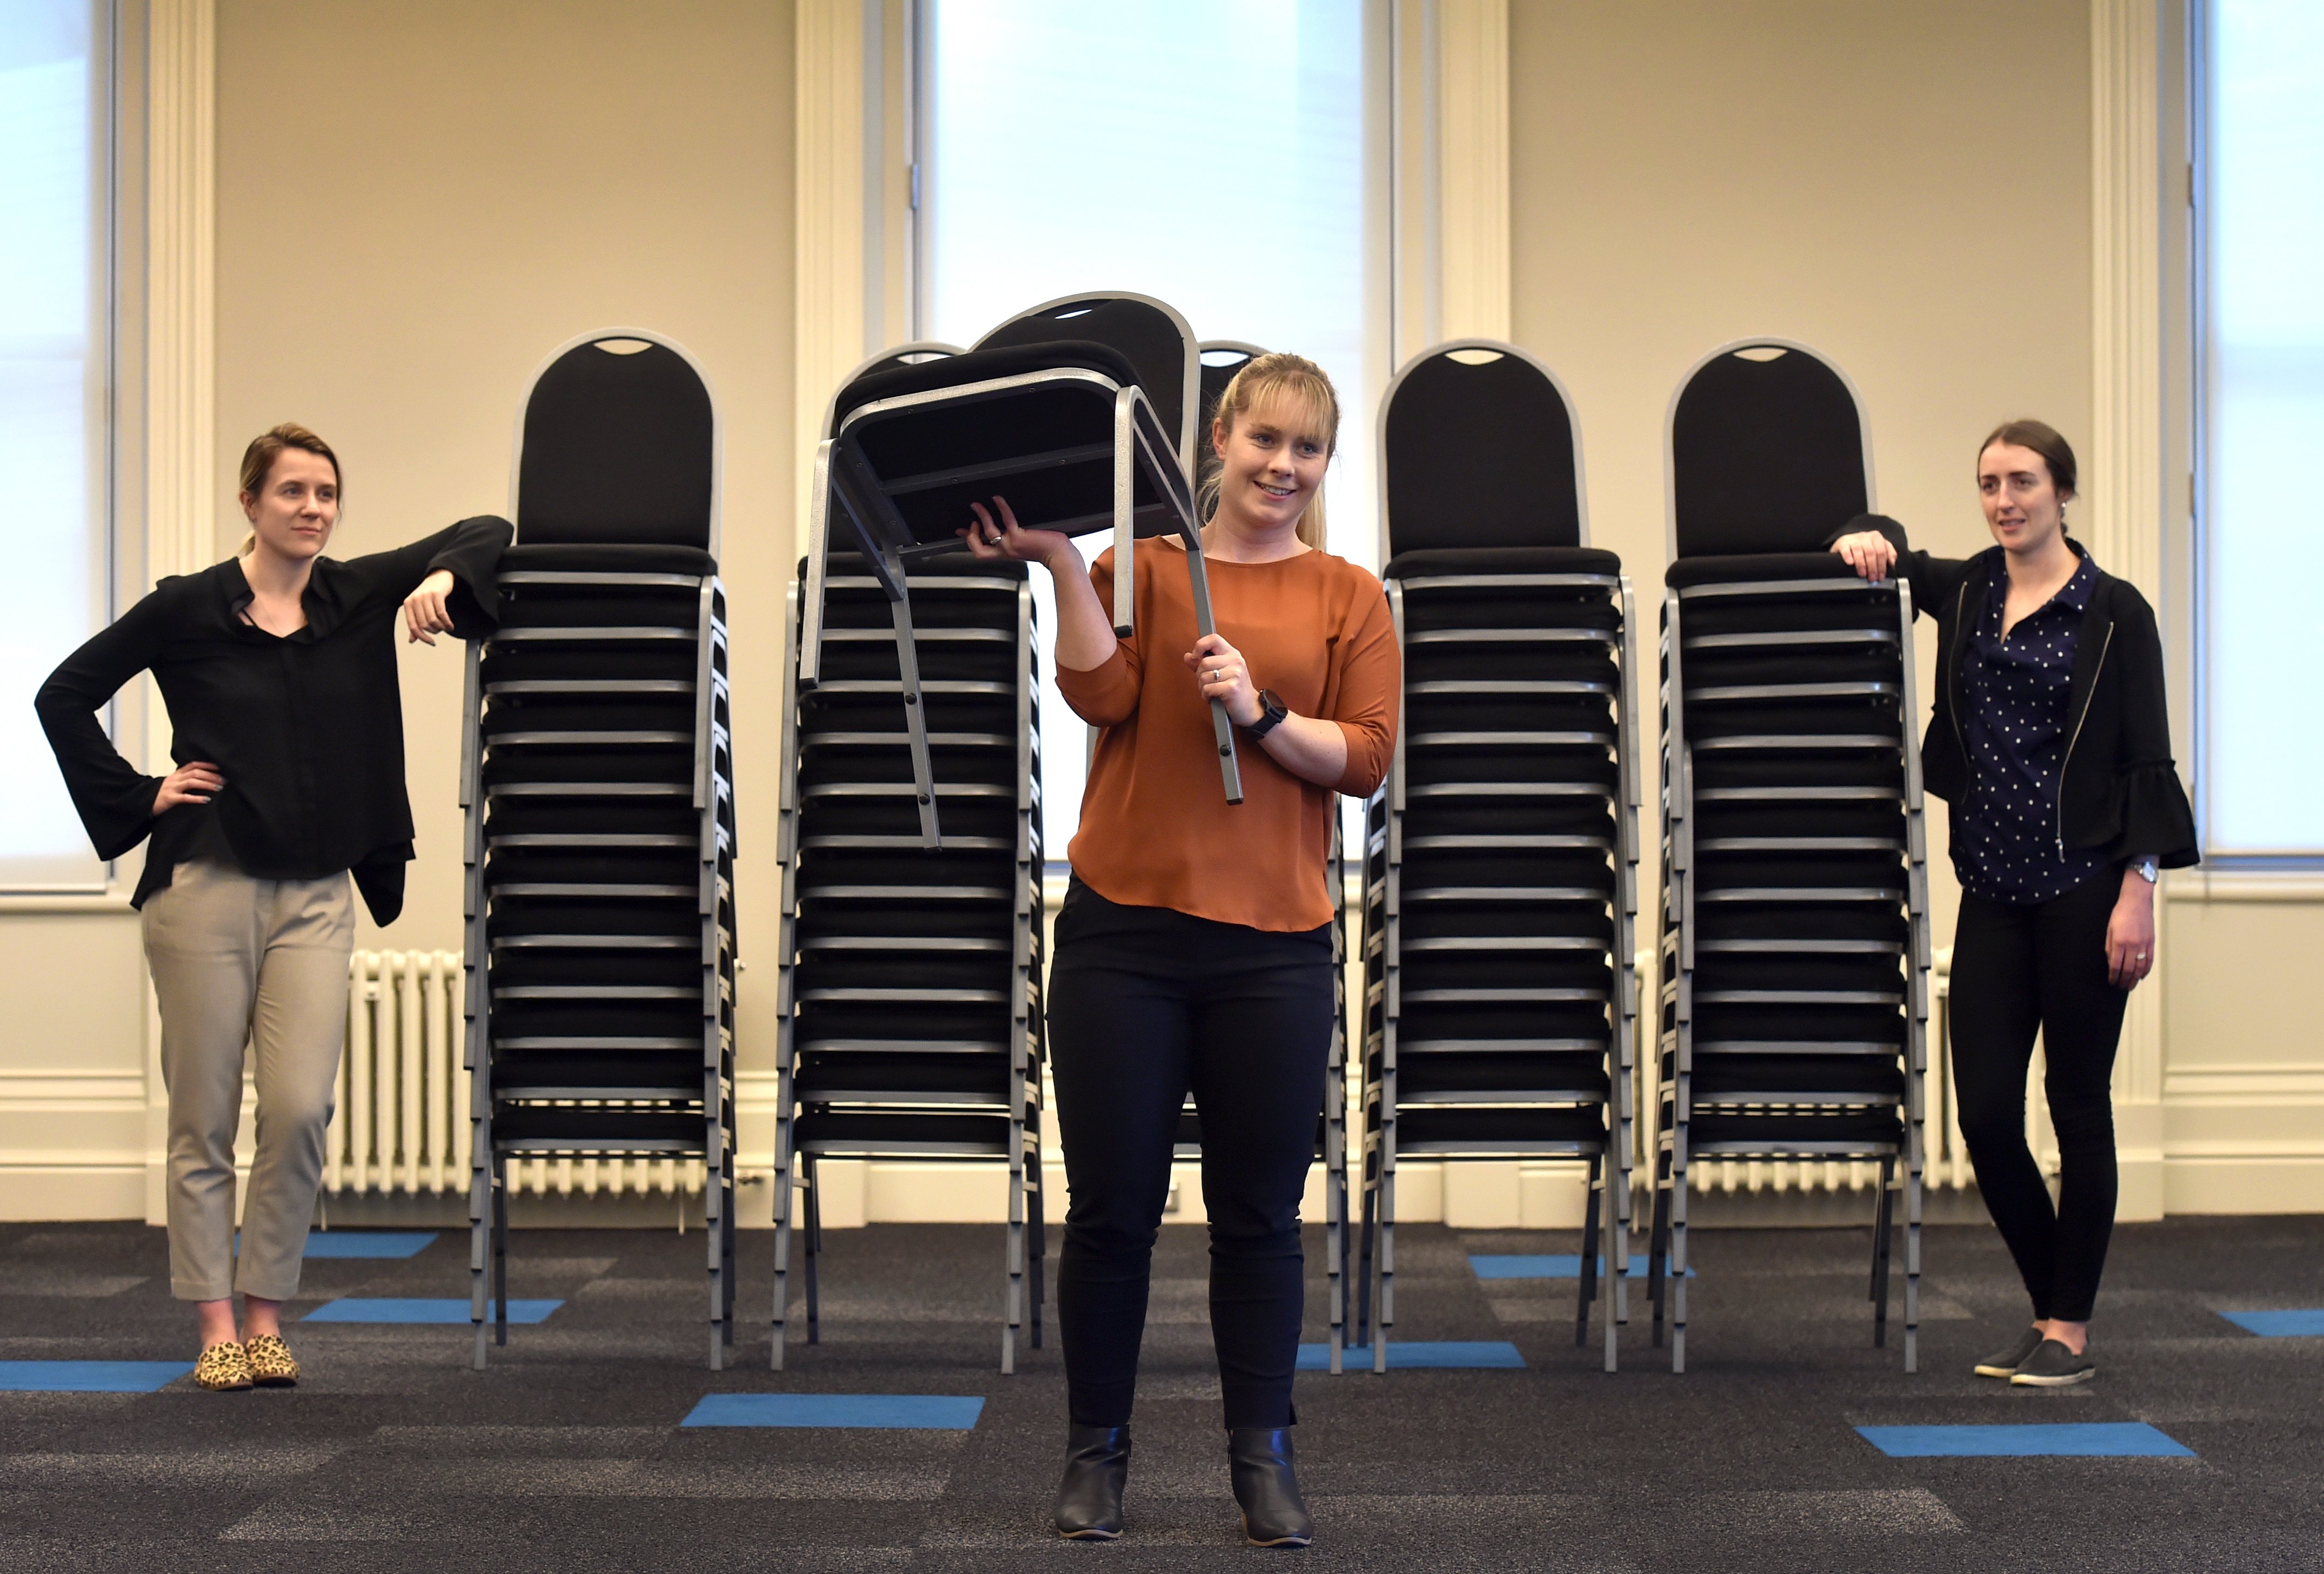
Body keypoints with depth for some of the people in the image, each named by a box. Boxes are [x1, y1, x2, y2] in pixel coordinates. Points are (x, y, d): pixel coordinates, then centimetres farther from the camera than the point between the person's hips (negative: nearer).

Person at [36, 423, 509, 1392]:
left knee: (301, 1111, -7)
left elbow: (486, 534, 10)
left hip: (315, 895, 2)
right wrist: (138, 798, -1)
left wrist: (443, 579, -11)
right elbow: (65, 696, 6)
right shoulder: (187, 609, -1)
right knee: (204, 1119, 2)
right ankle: (216, 1328, 10)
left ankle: (266, 1322, 7)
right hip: (205, 886, -2)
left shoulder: (358, 596, 6)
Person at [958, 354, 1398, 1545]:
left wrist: (1260, 712, -13)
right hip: (1124, 932, 0)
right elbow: (1103, 697, -9)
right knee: (1112, 1210, 5)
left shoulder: (1348, 597, 8)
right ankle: (1096, 1449, 19)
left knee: (1260, 1214, 6)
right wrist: (1061, 563, -14)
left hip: (1273, 946, 1)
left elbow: (1368, 757, 1)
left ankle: (1261, 1454, 18)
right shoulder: (1141, 566, 7)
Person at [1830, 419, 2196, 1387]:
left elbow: (2148, 763, -6)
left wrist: (2139, 889, -14)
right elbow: (1889, 553, 26)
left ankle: (2070, 1332, 12)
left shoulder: (2113, 612, -4)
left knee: (2078, 1108, 2)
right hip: (1992, 893, 5)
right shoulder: (1965, 592, 9)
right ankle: (2050, 1312, 20)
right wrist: (1868, 541, 2)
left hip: (2082, 888, -5)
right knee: (1985, 1113, 2)